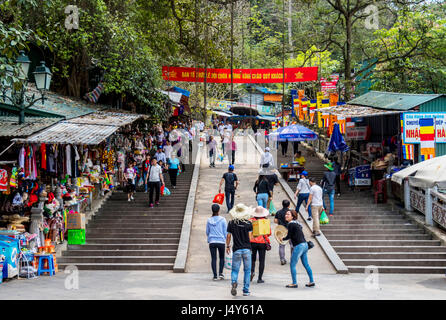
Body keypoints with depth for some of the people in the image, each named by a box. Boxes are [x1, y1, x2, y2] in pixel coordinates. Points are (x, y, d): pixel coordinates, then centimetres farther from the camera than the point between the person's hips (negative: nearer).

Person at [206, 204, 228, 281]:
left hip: (212, 242, 1)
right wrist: (225, 240, 10)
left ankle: (215, 275, 0)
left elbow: (207, 232, 10)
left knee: (213, 258, 4)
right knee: (222, 258, 14)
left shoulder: (209, 220, 2)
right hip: (221, 241, -1)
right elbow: (226, 232, -2)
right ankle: (220, 273, 0)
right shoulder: (222, 220, -5)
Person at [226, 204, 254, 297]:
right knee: (247, 270, 10)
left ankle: (233, 282, -22)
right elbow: (250, 238, -5)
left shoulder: (231, 223, -2)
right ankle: (246, 290, 9)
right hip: (247, 249, 0)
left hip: (236, 249, 0)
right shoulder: (248, 223, -4)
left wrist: (228, 246, 16)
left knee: (235, 269, 7)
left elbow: (228, 236, 2)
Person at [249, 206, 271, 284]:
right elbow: (269, 233, 2)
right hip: (262, 242, -1)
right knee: (261, 260, 4)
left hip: (252, 242, 1)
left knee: (252, 258, 16)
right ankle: (260, 278, 2)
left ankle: (252, 271, -10)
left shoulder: (251, 220, -1)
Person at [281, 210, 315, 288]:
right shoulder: (297, 223, 16)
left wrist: (282, 239, 8)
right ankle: (312, 282, 19)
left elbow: (289, 237, -8)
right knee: (306, 264, 15)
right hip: (305, 244, 9)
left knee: (292, 265, -1)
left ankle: (294, 283, 0)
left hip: (299, 246, -9)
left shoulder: (291, 224, -10)